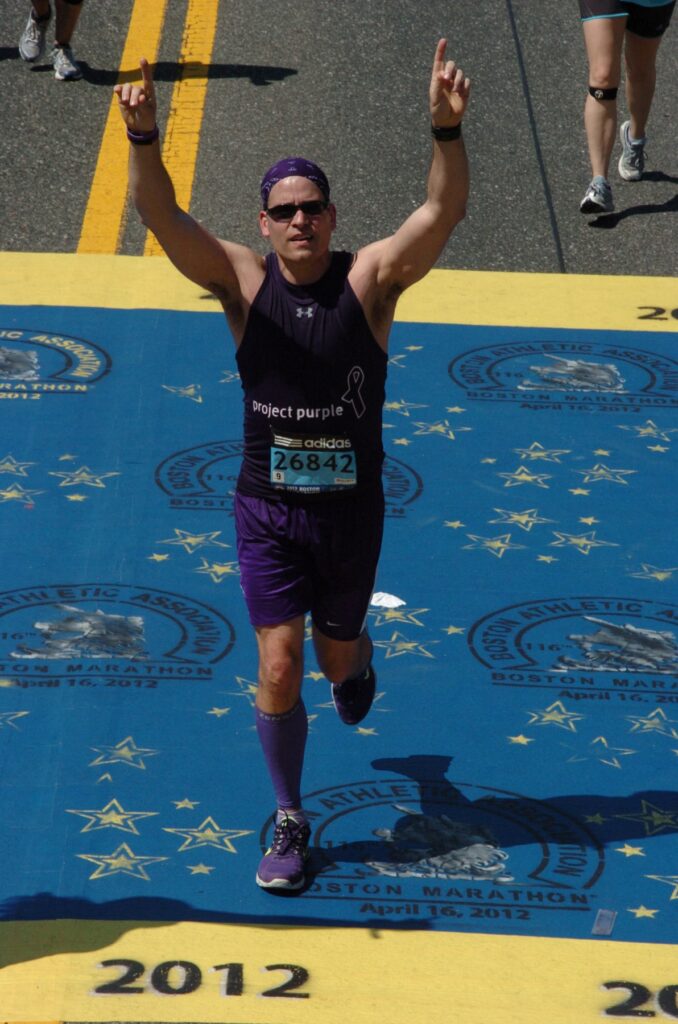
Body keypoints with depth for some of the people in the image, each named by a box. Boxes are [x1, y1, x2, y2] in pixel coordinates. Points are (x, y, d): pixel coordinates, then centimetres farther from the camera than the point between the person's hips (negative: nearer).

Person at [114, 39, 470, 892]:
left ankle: (354, 660, 57)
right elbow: (162, 217, -20)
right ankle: (289, 821, 11)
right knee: (277, 669, -6)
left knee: (336, 655, 17)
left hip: (351, 509, 0)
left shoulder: (370, 279, -8)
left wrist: (446, 130, -40)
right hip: (268, 509, 0)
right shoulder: (245, 283, -6)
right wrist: (143, 137, -38)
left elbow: (443, 212, -23)